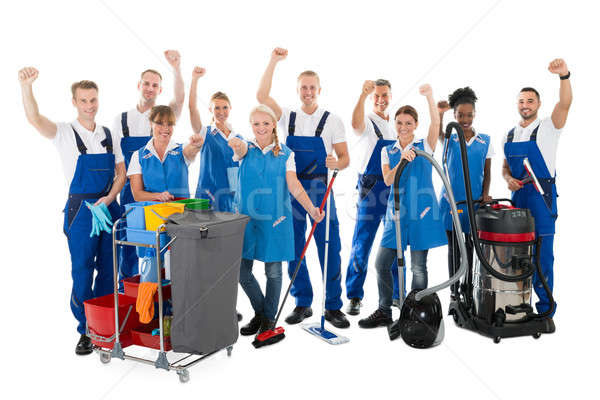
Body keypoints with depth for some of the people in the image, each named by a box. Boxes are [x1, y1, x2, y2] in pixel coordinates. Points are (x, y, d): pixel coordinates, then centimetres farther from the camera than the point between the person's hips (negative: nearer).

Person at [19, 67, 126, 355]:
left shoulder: (109, 135, 10)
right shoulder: (65, 133, -2)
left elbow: (121, 172, 11)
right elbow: (35, 119, -21)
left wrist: (110, 197, -6)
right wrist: (26, 85, -36)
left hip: (110, 207, 4)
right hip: (81, 210, -4)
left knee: (108, 270, 10)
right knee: (82, 272, 0)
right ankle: (86, 331, 13)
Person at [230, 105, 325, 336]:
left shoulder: (285, 154, 3)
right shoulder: (247, 149, 4)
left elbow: (294, 186, -6)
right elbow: (240, 149, -22)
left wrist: (311, 209, -22)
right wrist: (236, 144, -47)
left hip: (275, 218, -1)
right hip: (247, 217, 1)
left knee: (273, 271, 5)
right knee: (242, 269, 4)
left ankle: (269, 319, 23)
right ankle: (259, 312, 27)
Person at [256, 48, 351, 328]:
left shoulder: (332, 121, 3)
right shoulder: (287, 118, 9)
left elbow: (344, 158, 2)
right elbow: (262, 96, -5)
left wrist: (336, 163, -21)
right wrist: (273, 62, -8)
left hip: (319, 189, -2)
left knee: (329, 248, -3)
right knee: (294, 248, 7)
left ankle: (333, 307, 10)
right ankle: (302, 304, 20)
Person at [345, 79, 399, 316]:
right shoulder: (367, 122, -2)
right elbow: (356, 123, -29)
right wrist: (363, 94, -40)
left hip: (396, 188, 5)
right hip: (371, 187, -5)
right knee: (362, 243, -2)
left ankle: (397, 294, 25)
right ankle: (354, 297, 8)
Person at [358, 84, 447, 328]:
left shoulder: (425, 147, 3)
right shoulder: (388, 151, 9)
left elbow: (436, 123, -15)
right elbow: (387, 180, -5)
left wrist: (429, 97, -29)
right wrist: (402, 161, -21)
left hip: (421, 211, -3)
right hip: (396, 213, 3)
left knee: (418, 267, 4)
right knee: (382, 263, 4)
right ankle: (384, 312, 20)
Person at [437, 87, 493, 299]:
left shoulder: (485, 141, 6)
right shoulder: (450, 140, 2)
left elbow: (487, 172, 8)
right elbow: (438, 133, -22)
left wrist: (485, 194, -7)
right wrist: (439, 114, -40)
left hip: (474, 201, 1)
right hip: (451, 200, -1)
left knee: (471, 246, 6)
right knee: (454, 247, 6)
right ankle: (454, 289, 16)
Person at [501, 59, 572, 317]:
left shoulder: (547, 128, -2)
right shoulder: (509, 135, 13)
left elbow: (565, 104, -20)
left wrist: (564, 76, -36)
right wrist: (508, 179, -4)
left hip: (542, 196, -5)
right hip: (517, 196, 5)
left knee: (542, 253, -4)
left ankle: (545, 306, 7)